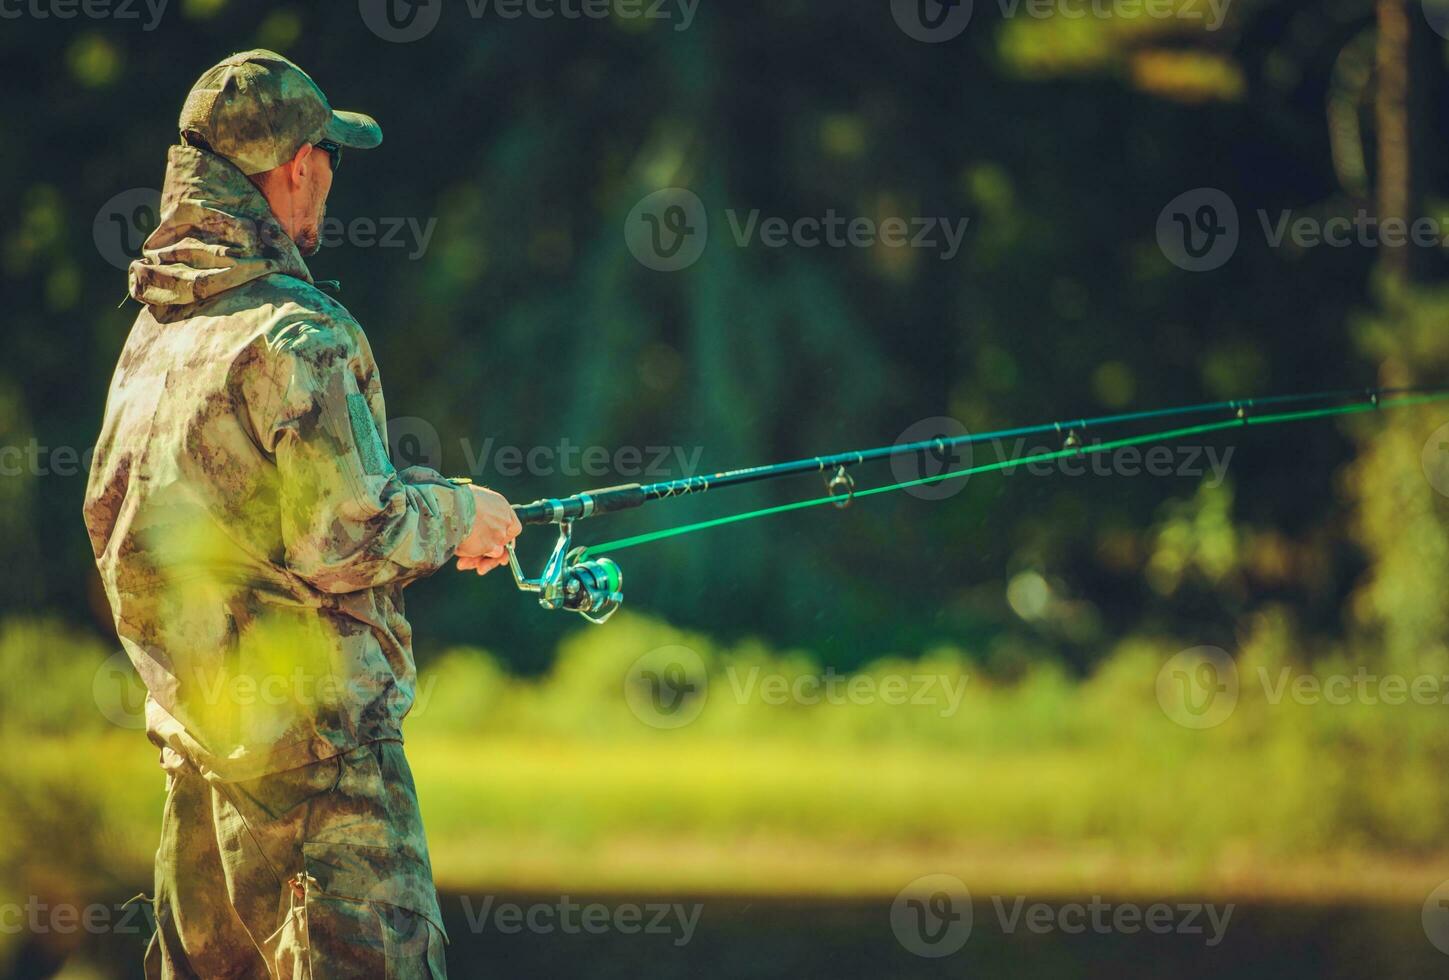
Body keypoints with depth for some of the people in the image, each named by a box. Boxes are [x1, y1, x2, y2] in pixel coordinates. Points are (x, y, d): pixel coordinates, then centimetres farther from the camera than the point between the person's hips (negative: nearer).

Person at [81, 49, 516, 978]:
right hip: (309, 728, -9)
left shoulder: (155, 329, 11)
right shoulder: (298, 334, -16)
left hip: (191, 720, 9)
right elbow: (344, 541, -22)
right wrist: (455, 514, -2)